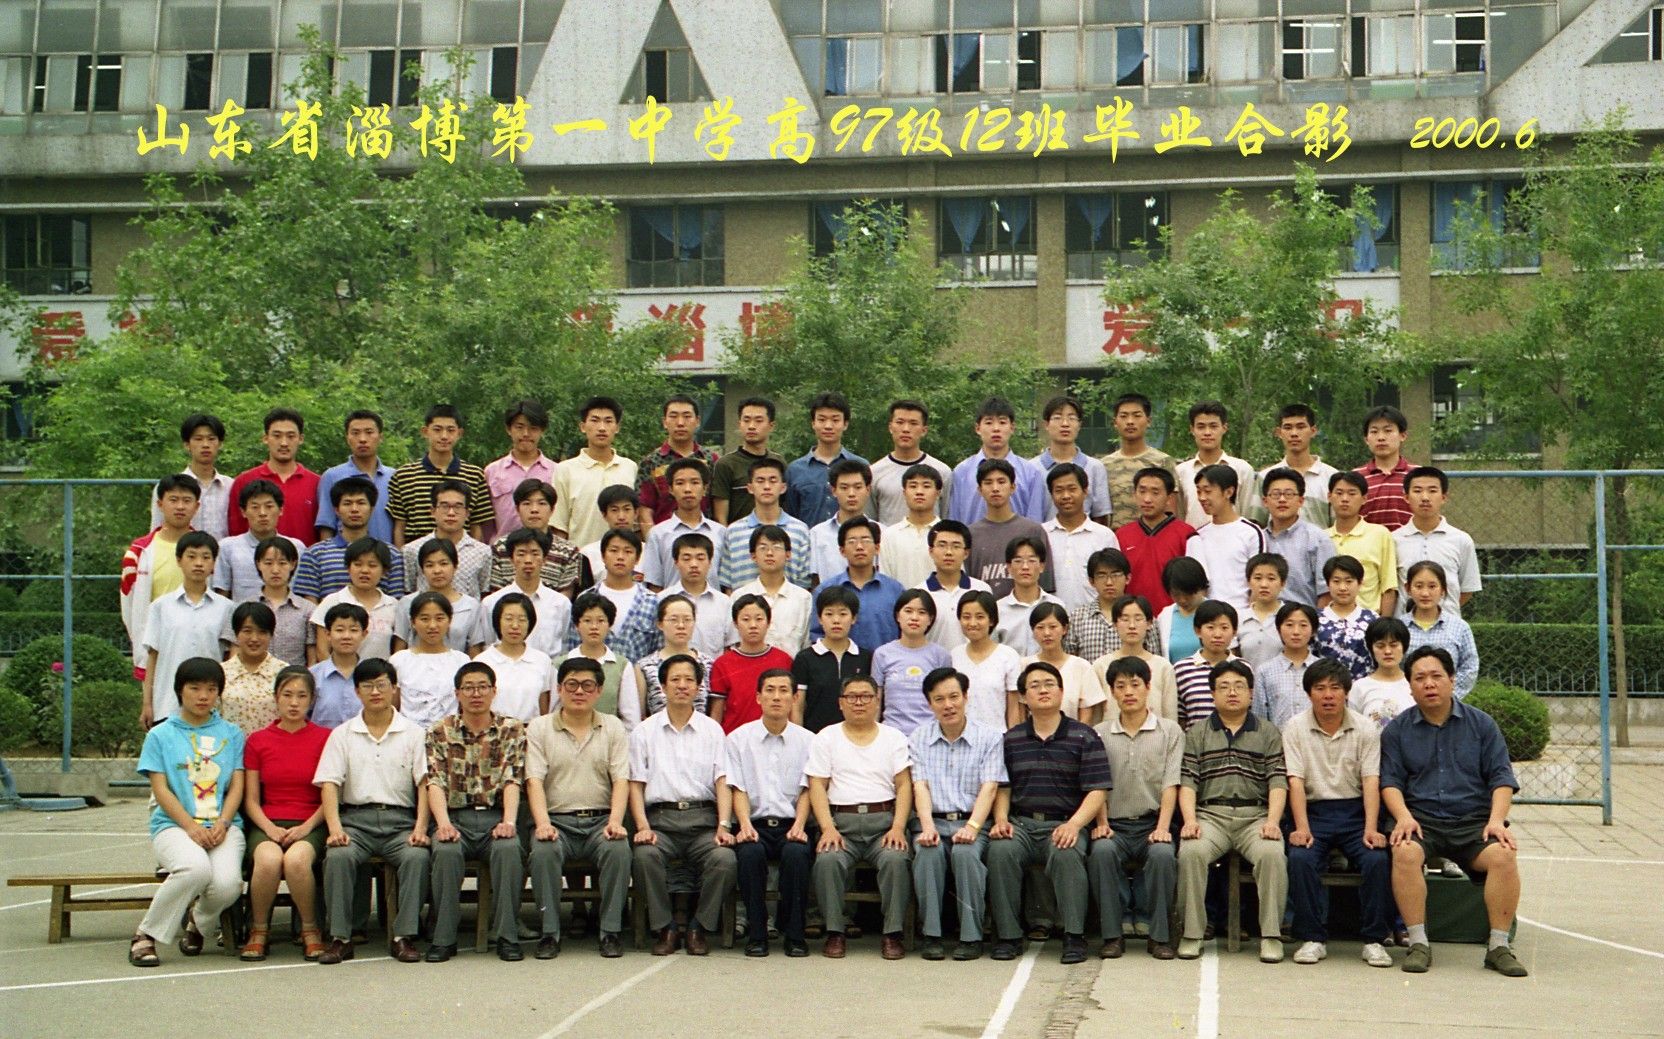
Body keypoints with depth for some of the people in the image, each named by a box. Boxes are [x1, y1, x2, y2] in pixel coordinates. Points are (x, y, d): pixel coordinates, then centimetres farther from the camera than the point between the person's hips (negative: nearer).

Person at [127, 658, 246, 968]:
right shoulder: (160, 735, 11)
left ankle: (199, 921, 9)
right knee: (195, 868, -36)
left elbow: (237, 787, 9)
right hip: (173, 824, -2)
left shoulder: (232, 734, 17)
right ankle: (146, 935, -13)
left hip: (223, 825, 2)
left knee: (227, 883, -29)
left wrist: (221, 824, -10)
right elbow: (161, 789, 2)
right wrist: (191, 827, -12)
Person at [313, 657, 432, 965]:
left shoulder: (412, 733, 13)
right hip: (355, 817, 0)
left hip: (400, 818, 0)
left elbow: (424, 784, 3)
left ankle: (404, 936, -22)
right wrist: (335, 828, -14)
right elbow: (329, 785, 3)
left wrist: (420, 827, -12)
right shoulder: (342, 735, 14)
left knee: (417, 856, -31)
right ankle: (339, 937, -22)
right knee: (338, 855, -31)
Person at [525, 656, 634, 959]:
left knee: (618, 849, -31)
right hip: (556, 819, 0)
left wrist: (615, 821, -14)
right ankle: (549, 933, -21)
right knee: (543, 851, -32)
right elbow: (535, 780, -1)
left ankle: (611, 931, -20)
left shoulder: (613, 728, 13)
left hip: (600, 819, 1)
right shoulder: (539, 728, 10)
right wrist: (543, 823, -18)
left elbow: (621, 780, 3)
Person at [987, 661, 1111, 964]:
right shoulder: (1011, 739, 15)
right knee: (1000, 851, -30)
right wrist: (1001, 820, -5)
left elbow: (1096, 792, -1)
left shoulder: (1084, 737, 6)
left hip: (1064, 824, -2)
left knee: (1066, 854, -35)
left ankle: (1074, 936, -23)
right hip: (1020, 823, 2)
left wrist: (1074, 824, -18)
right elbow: (1002, 788, 15)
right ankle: (1007, 935, -19)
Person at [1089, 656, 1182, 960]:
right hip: (1115, 825, 1)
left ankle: (1160, 936, -19)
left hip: (1152, 823, -1)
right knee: (1101, 850, -32)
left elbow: (1171, 784, 0)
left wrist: (1163, 827, -13)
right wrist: (1101, 823, -10)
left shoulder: (1170, 731, 9)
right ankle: (1111, 935, -22)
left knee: (1163, 853, -33)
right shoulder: (1100, 735, 12)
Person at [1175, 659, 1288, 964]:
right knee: (1191, 852, -31)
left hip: (1256, 816, 0)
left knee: (1272, 853, -32)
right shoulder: (1197, 733, 16)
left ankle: (1271, 934, -21)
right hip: (1210, 814, 0)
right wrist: (1190, 820, -12)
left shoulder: (1268, 733, 16)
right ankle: (1191, 933, -21)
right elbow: (1187, 781, 5)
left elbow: (1278, 781, 5)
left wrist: (1272, 821, -12)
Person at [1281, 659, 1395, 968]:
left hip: (1355, 810, 1)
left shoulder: (1365, 728, 4)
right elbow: (1296, 780, -6)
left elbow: (1371, 781, -4)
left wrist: (1370, 829, -18)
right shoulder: (1296, 728, 2)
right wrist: (1301, 827, -19)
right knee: (1300, 858, -29)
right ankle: (1313, 938, -16)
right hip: (1313, 810, -1)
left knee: (1377, 859, -26)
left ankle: (1375, 939, -11)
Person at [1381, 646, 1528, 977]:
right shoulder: (1397, 730, 12)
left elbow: (1502, 778, 7)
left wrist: (1496, 820, -10)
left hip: (1474, 820, 1)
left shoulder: (1481, 724, 13)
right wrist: (1403, 816, -15)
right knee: (1405, 853, -33)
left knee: (1503, 856, -29)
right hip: (1420, 817, -1)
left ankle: (1498, 946, -16)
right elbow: (1390, 781, 4)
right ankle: (1418, 943, -23)